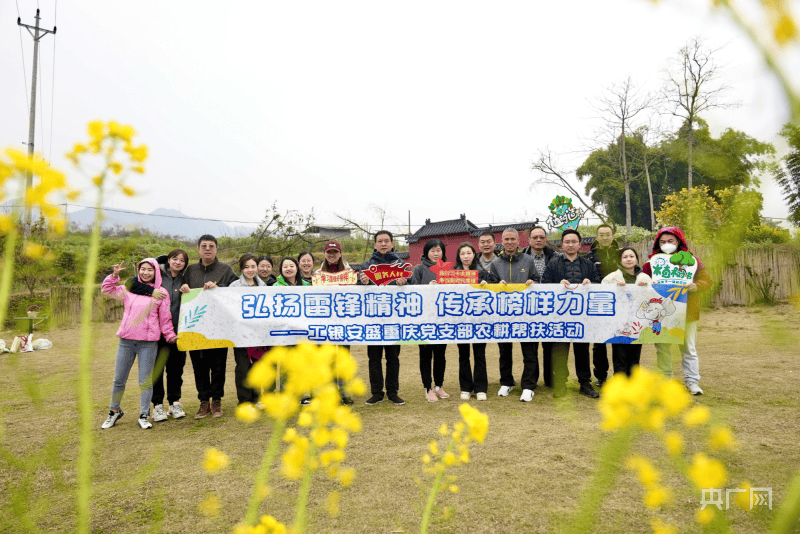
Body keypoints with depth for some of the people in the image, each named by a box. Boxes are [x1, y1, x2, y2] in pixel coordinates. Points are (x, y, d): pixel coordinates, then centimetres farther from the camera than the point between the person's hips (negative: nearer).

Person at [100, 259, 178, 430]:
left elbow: (165, 319, 6)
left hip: (148, 343, -3)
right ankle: (114, 411, 31)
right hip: (126, 340, 3)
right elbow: (107, 290, 20)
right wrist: (114, 275, 8)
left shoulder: (161, 294, 4)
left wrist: (170, 336, -2)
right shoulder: (129, 289, 11)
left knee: (145, 381, 2)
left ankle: (143, 416, 14)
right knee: (118, 380, 12)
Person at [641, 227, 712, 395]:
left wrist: (696, 286, -15)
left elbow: (708, 280, 6)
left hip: (686, 311, -1)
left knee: (689, 348, 5)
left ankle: (692, 380, 15)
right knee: (662, 348, 8)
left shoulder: (691, 259, 5)